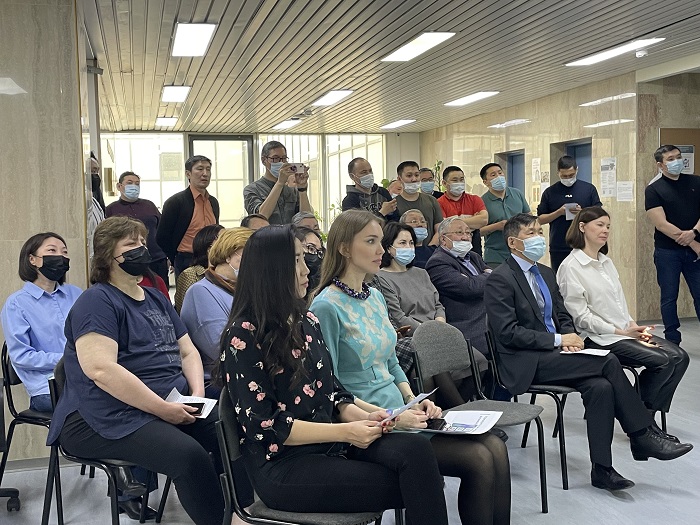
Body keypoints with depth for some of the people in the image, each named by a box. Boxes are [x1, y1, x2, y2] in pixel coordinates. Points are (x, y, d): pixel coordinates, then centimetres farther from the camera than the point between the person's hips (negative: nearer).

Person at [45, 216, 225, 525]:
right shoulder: (97, 301, -8)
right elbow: (101, 369, -21)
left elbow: (188, 352, 20)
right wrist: (163, 409, -20)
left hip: (174, 406, 8)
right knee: (189, 454, -30)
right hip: (109, 418, -8)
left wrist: (197, 393, -1)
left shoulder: (157, 299, 19)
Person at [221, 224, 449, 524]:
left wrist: (363, 417, -6)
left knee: (415, 450, -24)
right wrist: (344, 432, -19)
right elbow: (263, 426, -15)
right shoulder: (244, 336, -11)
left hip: (329, 444, 6)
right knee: (409, 486, -20)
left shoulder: (306, 321, 12)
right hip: (281, 464, -6)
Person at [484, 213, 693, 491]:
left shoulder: (546, 273, 17)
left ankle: (602, 469, -15)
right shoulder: (500, 279, -9)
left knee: (600, 386, -21)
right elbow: (508, 332, -16)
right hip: (526, 362, -7)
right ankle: (644, 435, -8)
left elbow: (563, 316, 22)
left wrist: (569, 337, -2)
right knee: (608, 362, -21)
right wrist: (558, 340, -16)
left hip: (552, 354, 7)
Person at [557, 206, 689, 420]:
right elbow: (580, 316, -13)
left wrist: (633, 326, -1)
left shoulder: (606, 262, 18)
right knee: (662, 360, -22)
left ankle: (648, 415, -1)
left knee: (679, 356, -8)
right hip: (597, 338, -8)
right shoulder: (570, 267, -9)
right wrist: (620, 331, -15)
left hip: (624, 330, 9)